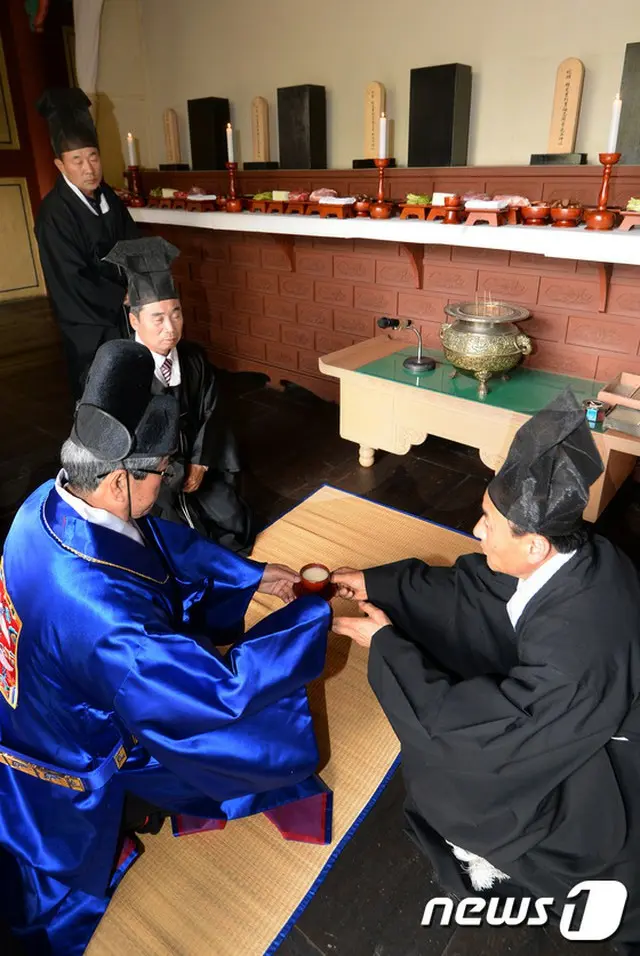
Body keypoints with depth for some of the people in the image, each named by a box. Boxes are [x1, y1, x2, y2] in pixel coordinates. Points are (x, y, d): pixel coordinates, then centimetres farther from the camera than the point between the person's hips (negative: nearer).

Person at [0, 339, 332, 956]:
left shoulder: (54, 500, -17)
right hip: (83, 762, -6)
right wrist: (318, 615, -23)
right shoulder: (97, 609, -43)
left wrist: (254, 576, 1)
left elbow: (166, 542, -2)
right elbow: (225, 691, -34)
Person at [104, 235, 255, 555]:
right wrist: (175, 472, -14)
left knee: (238, 526, -2)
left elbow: (211, 413, 3)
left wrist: (200, 463, -7)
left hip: (195, 462, 5)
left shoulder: (193, 357, -3)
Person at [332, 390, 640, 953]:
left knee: (447, 748, -7)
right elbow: (470, 587, -5)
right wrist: (375, 583, -2)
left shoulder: (577, 650, -42)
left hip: (594, 785, -7)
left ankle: (502, 850, 23)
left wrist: (386, 644, -21)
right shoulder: (574, 553, -19)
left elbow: (473, 729, -31)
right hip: (569, 722, 7)